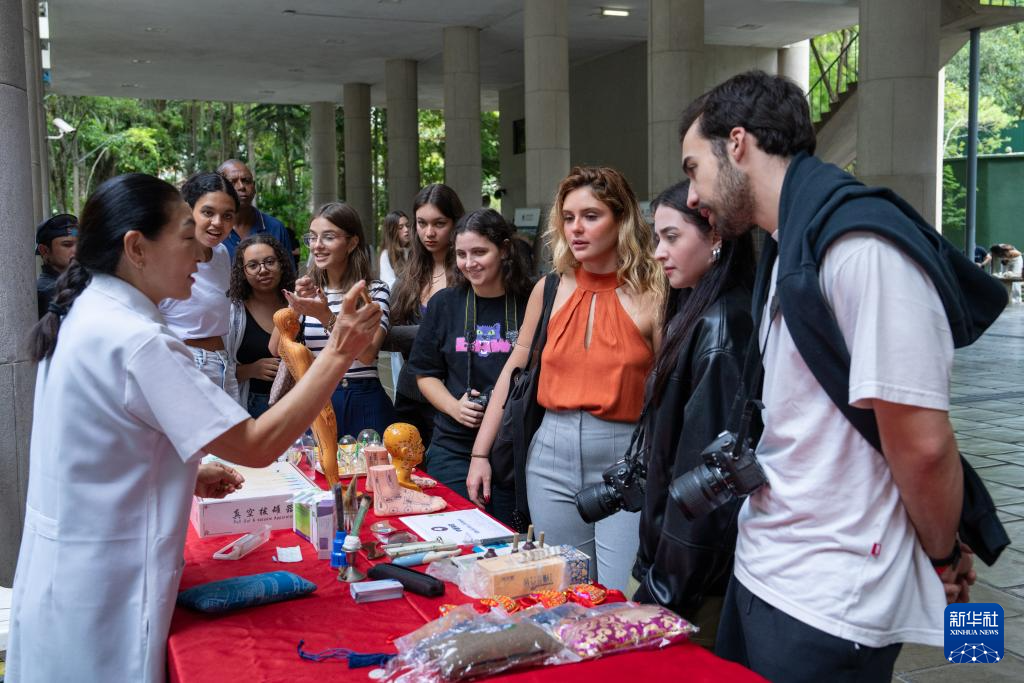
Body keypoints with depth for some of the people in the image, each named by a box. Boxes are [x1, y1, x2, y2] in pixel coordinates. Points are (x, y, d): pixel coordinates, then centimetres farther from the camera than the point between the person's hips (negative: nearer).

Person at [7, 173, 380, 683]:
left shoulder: (85, 316, 5)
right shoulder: (135, 340, -24)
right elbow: (257, 447, -25)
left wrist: (186, 477, 8)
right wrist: (338, 354, -24)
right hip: (105, 590, -9)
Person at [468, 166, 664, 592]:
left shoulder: (649, 295, -5)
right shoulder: (551, 289, 5)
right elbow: (513, 372, 12)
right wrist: (480, 453, 10)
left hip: (625, 459, -3)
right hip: (552, 455, 4)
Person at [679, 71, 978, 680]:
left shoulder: (861, 243, -20)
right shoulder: (791, 248, 11)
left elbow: (922, 443, -21)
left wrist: (943, 557, -5)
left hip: (827, 607, -8)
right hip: (762, 571, 8)